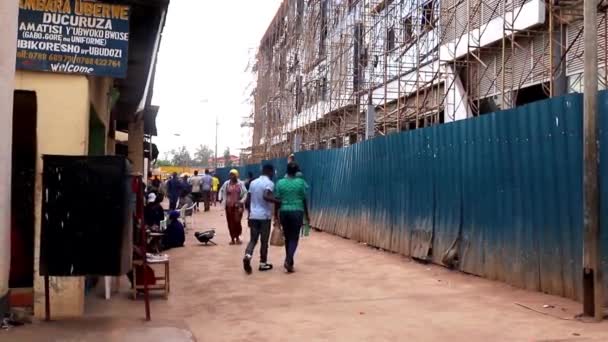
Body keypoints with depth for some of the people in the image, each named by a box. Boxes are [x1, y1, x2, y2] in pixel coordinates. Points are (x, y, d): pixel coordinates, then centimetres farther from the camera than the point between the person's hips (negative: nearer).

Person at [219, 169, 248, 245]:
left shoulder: (240, 184, -2)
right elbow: (221, 191, 18)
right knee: (230, 222, 3)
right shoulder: (226, 183, 4)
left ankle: (237, 237, 10)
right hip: (229, 205, 2)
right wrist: (220, 198, 5)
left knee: (237, 221, -9)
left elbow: (245, 193, 2)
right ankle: (232, 238, 13)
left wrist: (242, 201, -9)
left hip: (238, 205, -2)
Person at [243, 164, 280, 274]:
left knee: (253, 239, 10)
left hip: (253, 216, 5)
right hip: (265, 216, -5)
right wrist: (278, 201, -23)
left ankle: (247, 256, -14)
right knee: (264, 241, 7)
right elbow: (266, 196, -28)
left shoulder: (253, 182, 10)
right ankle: (263, 263, 15)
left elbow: (248, 200, 11)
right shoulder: (269, 183, -9)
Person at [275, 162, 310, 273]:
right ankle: (288, 260, -16)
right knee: (294, 238, 1)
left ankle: (289, 261, 23)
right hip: (297, 212, -2)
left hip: (284, 212, 2)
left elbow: (277, 200, 0)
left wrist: (276, 215, 7)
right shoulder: (300, 182, -3)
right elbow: (304, 200, 0)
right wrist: (306, 214, 10)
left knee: (287, 237, 15)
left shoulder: (280, 183, 0)